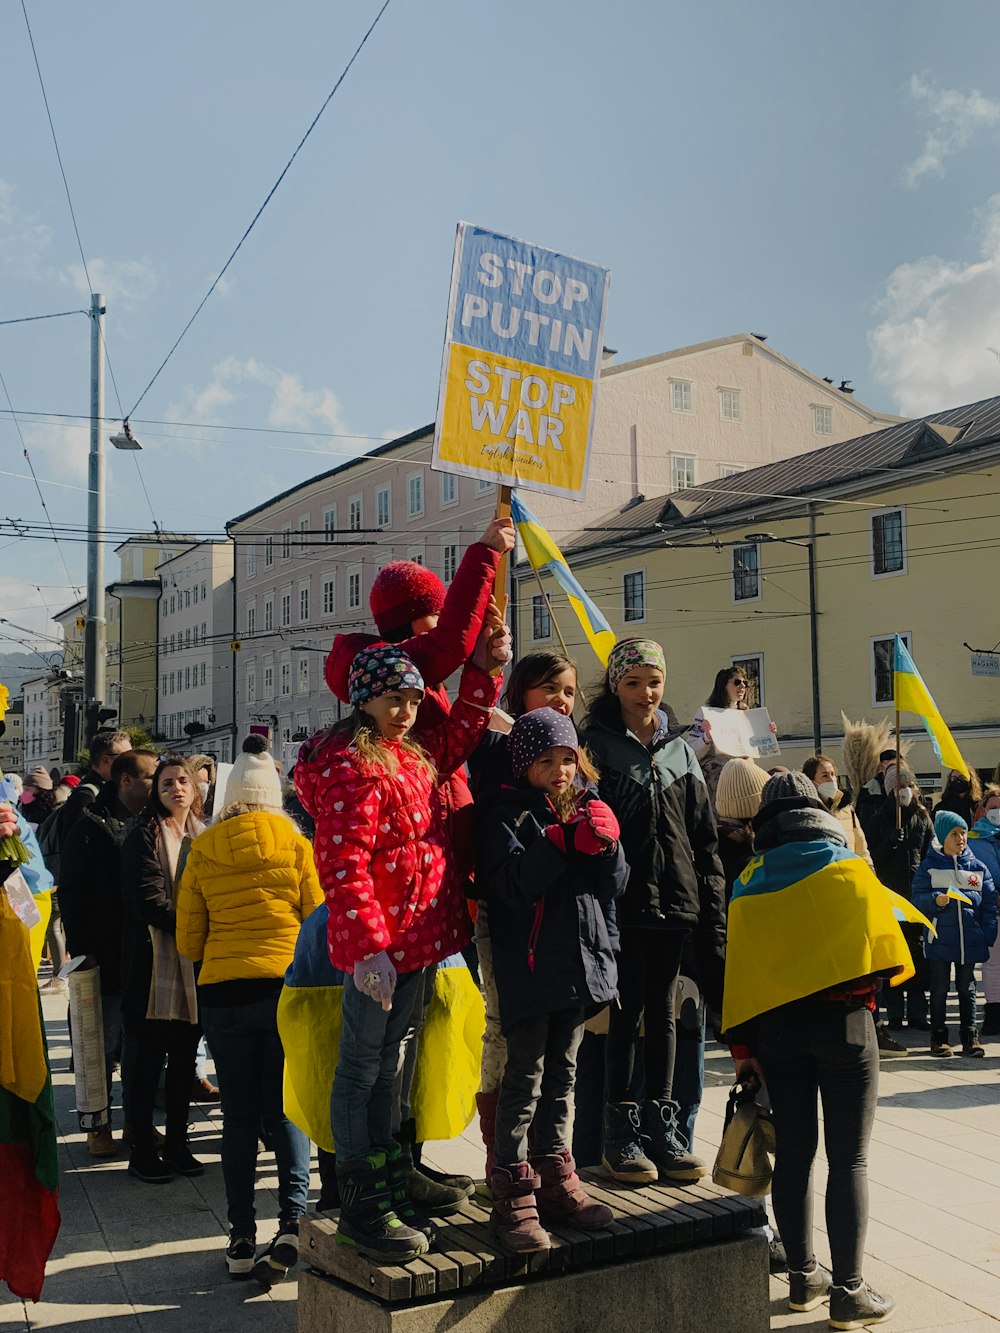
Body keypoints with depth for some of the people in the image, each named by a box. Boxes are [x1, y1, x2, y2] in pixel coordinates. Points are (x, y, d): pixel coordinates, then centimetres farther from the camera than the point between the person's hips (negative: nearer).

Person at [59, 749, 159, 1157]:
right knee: (104, 1044, 5)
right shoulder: (91, 827, -5)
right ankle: (99, 1126, 18)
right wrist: (81, 947, -10)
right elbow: (71, 892, -5)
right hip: (106, 956, -4)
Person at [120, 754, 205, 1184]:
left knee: (184, 1061, 11)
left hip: (193, 966, 6)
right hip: (155, 964, -6)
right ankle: (142, 1151, 11)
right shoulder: (145, 836, -5)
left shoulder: (202, 837, 14)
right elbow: (149, 902, -14)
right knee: (147, 1061, 1)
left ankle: (177, 1144, 21)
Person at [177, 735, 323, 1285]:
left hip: (222, 990, 1)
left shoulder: (202, 849, 1)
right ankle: (292, 1219, -9)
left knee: (239, 1115, 10)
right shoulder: (295, 843, -2)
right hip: (288, 986, -1)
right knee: (285, 1109, 7)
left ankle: (241, 1238, 11)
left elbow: (188, 940, 5)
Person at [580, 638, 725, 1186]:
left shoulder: (679, 751, 12)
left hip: (673, 898, 4)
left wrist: (711, 904, 6)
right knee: (626, 1011, 0)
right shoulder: (597, 745, -2)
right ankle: (620, 1131, 10)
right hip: (623, 898, -4)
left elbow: (703, 835, 12)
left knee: (662, 1010, 10)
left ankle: (660, 1126, 18)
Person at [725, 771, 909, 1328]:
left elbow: (739, 968, 7)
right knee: (850, 1159, 1)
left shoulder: (749, 884, 9)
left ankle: (804, 1276, 20)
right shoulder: (848, 867, 2)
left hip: (776, 1025, 3)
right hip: (845, 1017, -3)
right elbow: (883, 937, 2)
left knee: (794, 1153, 11)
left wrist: (742, 1046, 10)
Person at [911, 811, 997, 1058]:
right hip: (939, 938, -2)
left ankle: (970, 1037, 15)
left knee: (967, 988, 9)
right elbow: (917, 899, -4)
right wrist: (936, 901, -24)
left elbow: (989, 905, 7)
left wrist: (988, 936, -2)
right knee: (940, 988, 5)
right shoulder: (929, 866, 0)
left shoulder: (978, 867, 7)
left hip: (970, 940, 2)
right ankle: (939, 1037, 13)